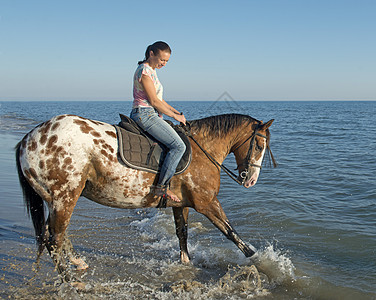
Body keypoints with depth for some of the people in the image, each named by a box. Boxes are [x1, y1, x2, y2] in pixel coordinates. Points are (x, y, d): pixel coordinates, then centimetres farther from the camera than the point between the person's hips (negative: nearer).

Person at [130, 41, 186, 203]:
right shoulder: (144, 70, -13)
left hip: (151, 115, 11)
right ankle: (162, 187, -20)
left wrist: (174, 110, 12)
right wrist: (174, 116, -9)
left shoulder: (151, 70, 18)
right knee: (178, 146, -21)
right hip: (144, 114, -11)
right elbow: (154, 101, -16)